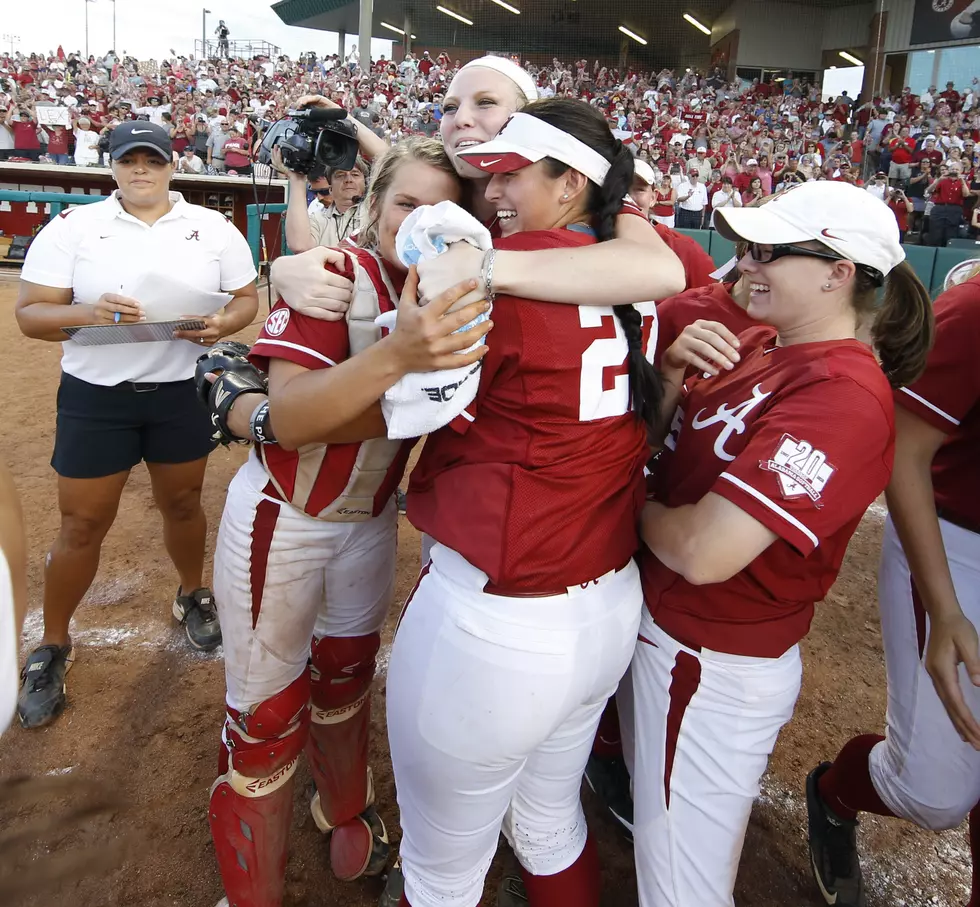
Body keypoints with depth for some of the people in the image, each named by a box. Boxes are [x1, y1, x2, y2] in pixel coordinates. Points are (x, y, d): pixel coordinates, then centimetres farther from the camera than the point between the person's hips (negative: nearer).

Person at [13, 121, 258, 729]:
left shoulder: (214, 228, 3)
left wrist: (223, 324, -17)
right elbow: (30, 313, -5)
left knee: (183, 503, 17)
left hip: (182, 392, 2)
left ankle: (193, 595, 44)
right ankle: (53, 646, 25)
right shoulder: (73, 227, -2)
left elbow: (247, 298, 6)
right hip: (96, 397, -1)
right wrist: (88, 313, -25)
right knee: (83, 525, 5)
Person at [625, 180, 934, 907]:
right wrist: (673, 370, -10)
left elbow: (705, 552, -31)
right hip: (656, 623, 8)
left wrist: (636, 506, -13)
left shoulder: (844, 397, -25)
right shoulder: (758, 346, 2)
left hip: (713, 669, -8)